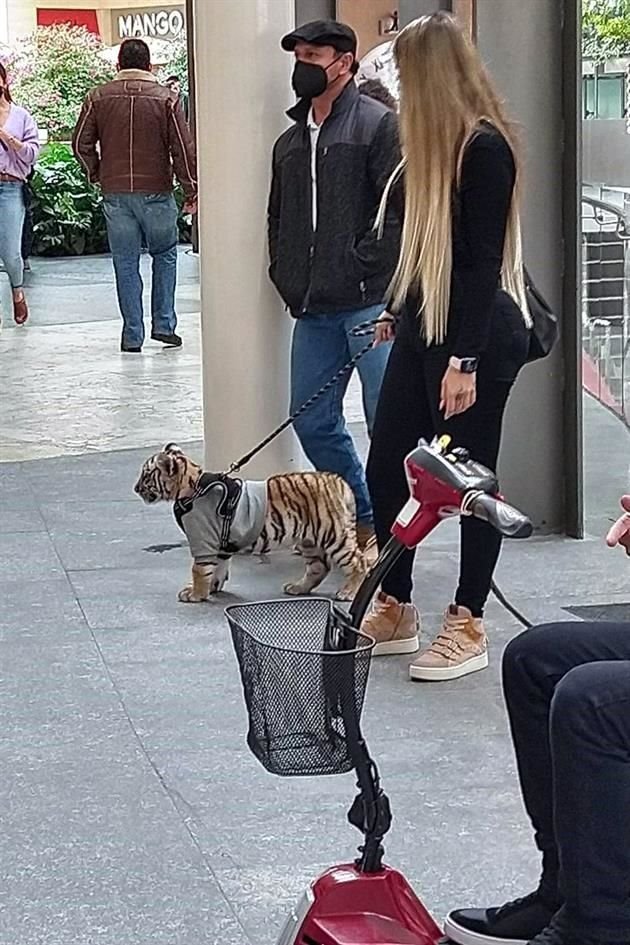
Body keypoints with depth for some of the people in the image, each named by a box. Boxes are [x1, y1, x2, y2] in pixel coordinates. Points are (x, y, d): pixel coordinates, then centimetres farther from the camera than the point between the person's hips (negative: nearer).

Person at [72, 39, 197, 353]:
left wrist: (96, 174, 20)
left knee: (125, 264, 6)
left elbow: (81, 144, 4)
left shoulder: (98, 98, 2)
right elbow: (183, 149, -4)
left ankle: (133, 335, 6)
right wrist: (192, 191, 3)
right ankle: (163, 324, 11)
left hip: (115, 194, 1)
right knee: (164, 255, 16)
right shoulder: (165, 98, -2)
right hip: (156, 192, -1)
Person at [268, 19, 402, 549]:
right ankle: (362, 519, 24)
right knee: (312, 422, 10)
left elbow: (400, 209, -13)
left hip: (369, 304, -8)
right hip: (313, 309, 8)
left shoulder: (377, 124, -4)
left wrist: (361, 266, -15)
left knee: (387, 421, -4)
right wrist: (287, 278, 15)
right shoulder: (291, 141, 19)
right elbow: (278, 220, 28)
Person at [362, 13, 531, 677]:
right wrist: (397, 316, 22)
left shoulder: (484, 148, -15)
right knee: (385, 471, 9)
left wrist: (465, 359, -21)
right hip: (422, 327, 9)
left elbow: (483, 260, -19)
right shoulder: (434, 145, 11)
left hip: (477, 336, -9)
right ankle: (394, 612, 22)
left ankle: (468, 628, 13)